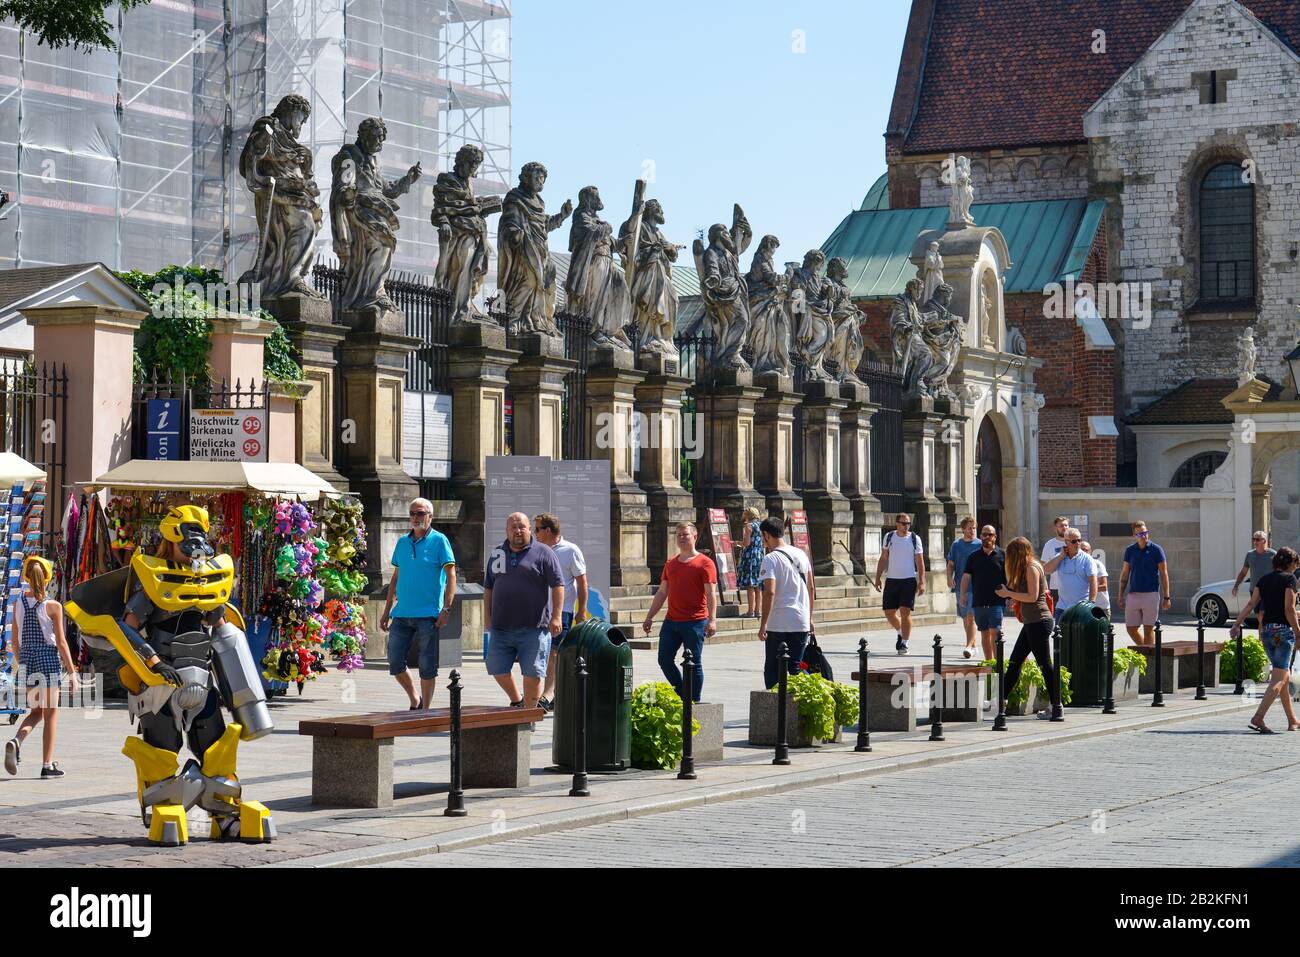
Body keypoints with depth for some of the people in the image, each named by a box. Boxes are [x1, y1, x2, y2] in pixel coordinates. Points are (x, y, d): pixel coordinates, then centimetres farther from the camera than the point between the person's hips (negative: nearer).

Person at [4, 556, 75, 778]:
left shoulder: (19, 603, 3)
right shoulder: (53, 606, -9)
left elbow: (15, 641, 8)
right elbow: (61, 642, -8)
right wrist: (72, 672, -2)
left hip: (27, 659, 4)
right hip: (49, 660, -4)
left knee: (36, 711, 18)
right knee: (51, 714, 6)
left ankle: (16, 741, -11)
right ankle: (47, 765, 7)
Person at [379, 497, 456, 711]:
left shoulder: (439, 541, -3)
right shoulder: (402, 542, 13)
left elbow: (451, 576, -6)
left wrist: (446, 609, -15)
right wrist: (387, 611, 15)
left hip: (428, 615, -5)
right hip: (402, 613, 5)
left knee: (427, 666, 1)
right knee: (395, 662, 2)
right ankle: (415, 701, 23)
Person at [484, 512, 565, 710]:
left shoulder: (543, 554, 0)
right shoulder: (497, 554, 14)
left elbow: (558, 585, -5)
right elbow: (488, 588, 20)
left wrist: (557, 616, -13)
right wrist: (487, 617, 14)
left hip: (533, 628, -5)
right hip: (501, 627, 5)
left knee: (532, 673, -4)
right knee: (498, 669, 7)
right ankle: (516, 701, 30)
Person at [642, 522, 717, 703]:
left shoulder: (704, 563, -4)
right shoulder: (670, 564, 15)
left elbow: (711, 594, -11)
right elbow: (662, 593, 20)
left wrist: (712, 620, -21)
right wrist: (649, 617, 16)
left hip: (694, 623, -6)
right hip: (671, 621, 6)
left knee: (694, 664, 0)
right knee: (665, 660, 5)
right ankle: (682, 695, 21)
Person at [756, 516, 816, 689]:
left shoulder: (771, 559, -11)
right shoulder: (801, 554, 10)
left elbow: (770, 592, -19)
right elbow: (811, 587, 15)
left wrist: (763, 624, -16)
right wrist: (809, 618, 22)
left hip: (778, 624, -5)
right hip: (801, 623, 5)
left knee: (772, 670, 4)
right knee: (796, 668, 11)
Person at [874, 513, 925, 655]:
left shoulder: (915, 539, -1)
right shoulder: (889, 537, 7)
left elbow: (920, 562, 0)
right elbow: (883, 559, 13)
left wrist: (921, 582, -7)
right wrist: (878, 577, 8)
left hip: (909, 580, -3)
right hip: (891, 579, 3)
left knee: (905, 611, -10)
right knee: (889, 612, 5)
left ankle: (904, 643, -4)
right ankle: (901, 634, 30)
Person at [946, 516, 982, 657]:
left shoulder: (979, 545, 0)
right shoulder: (956, 544, 7)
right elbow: (951, 564, 12)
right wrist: (950, 578, -5)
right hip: (960, 586, 4)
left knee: (971, 617, -14)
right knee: (965, 618, 12)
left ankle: (969, 646, -17)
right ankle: (973, 644, 25)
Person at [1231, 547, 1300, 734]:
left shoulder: (1264, 580, 11)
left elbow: (1251, 604, 2)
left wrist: (1237, 624, -4)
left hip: (1266, 631, 7)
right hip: (1284, 630, -7)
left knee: (1285, 676, 18)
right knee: (1279, 679, -8)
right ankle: (1258, 717, -23)